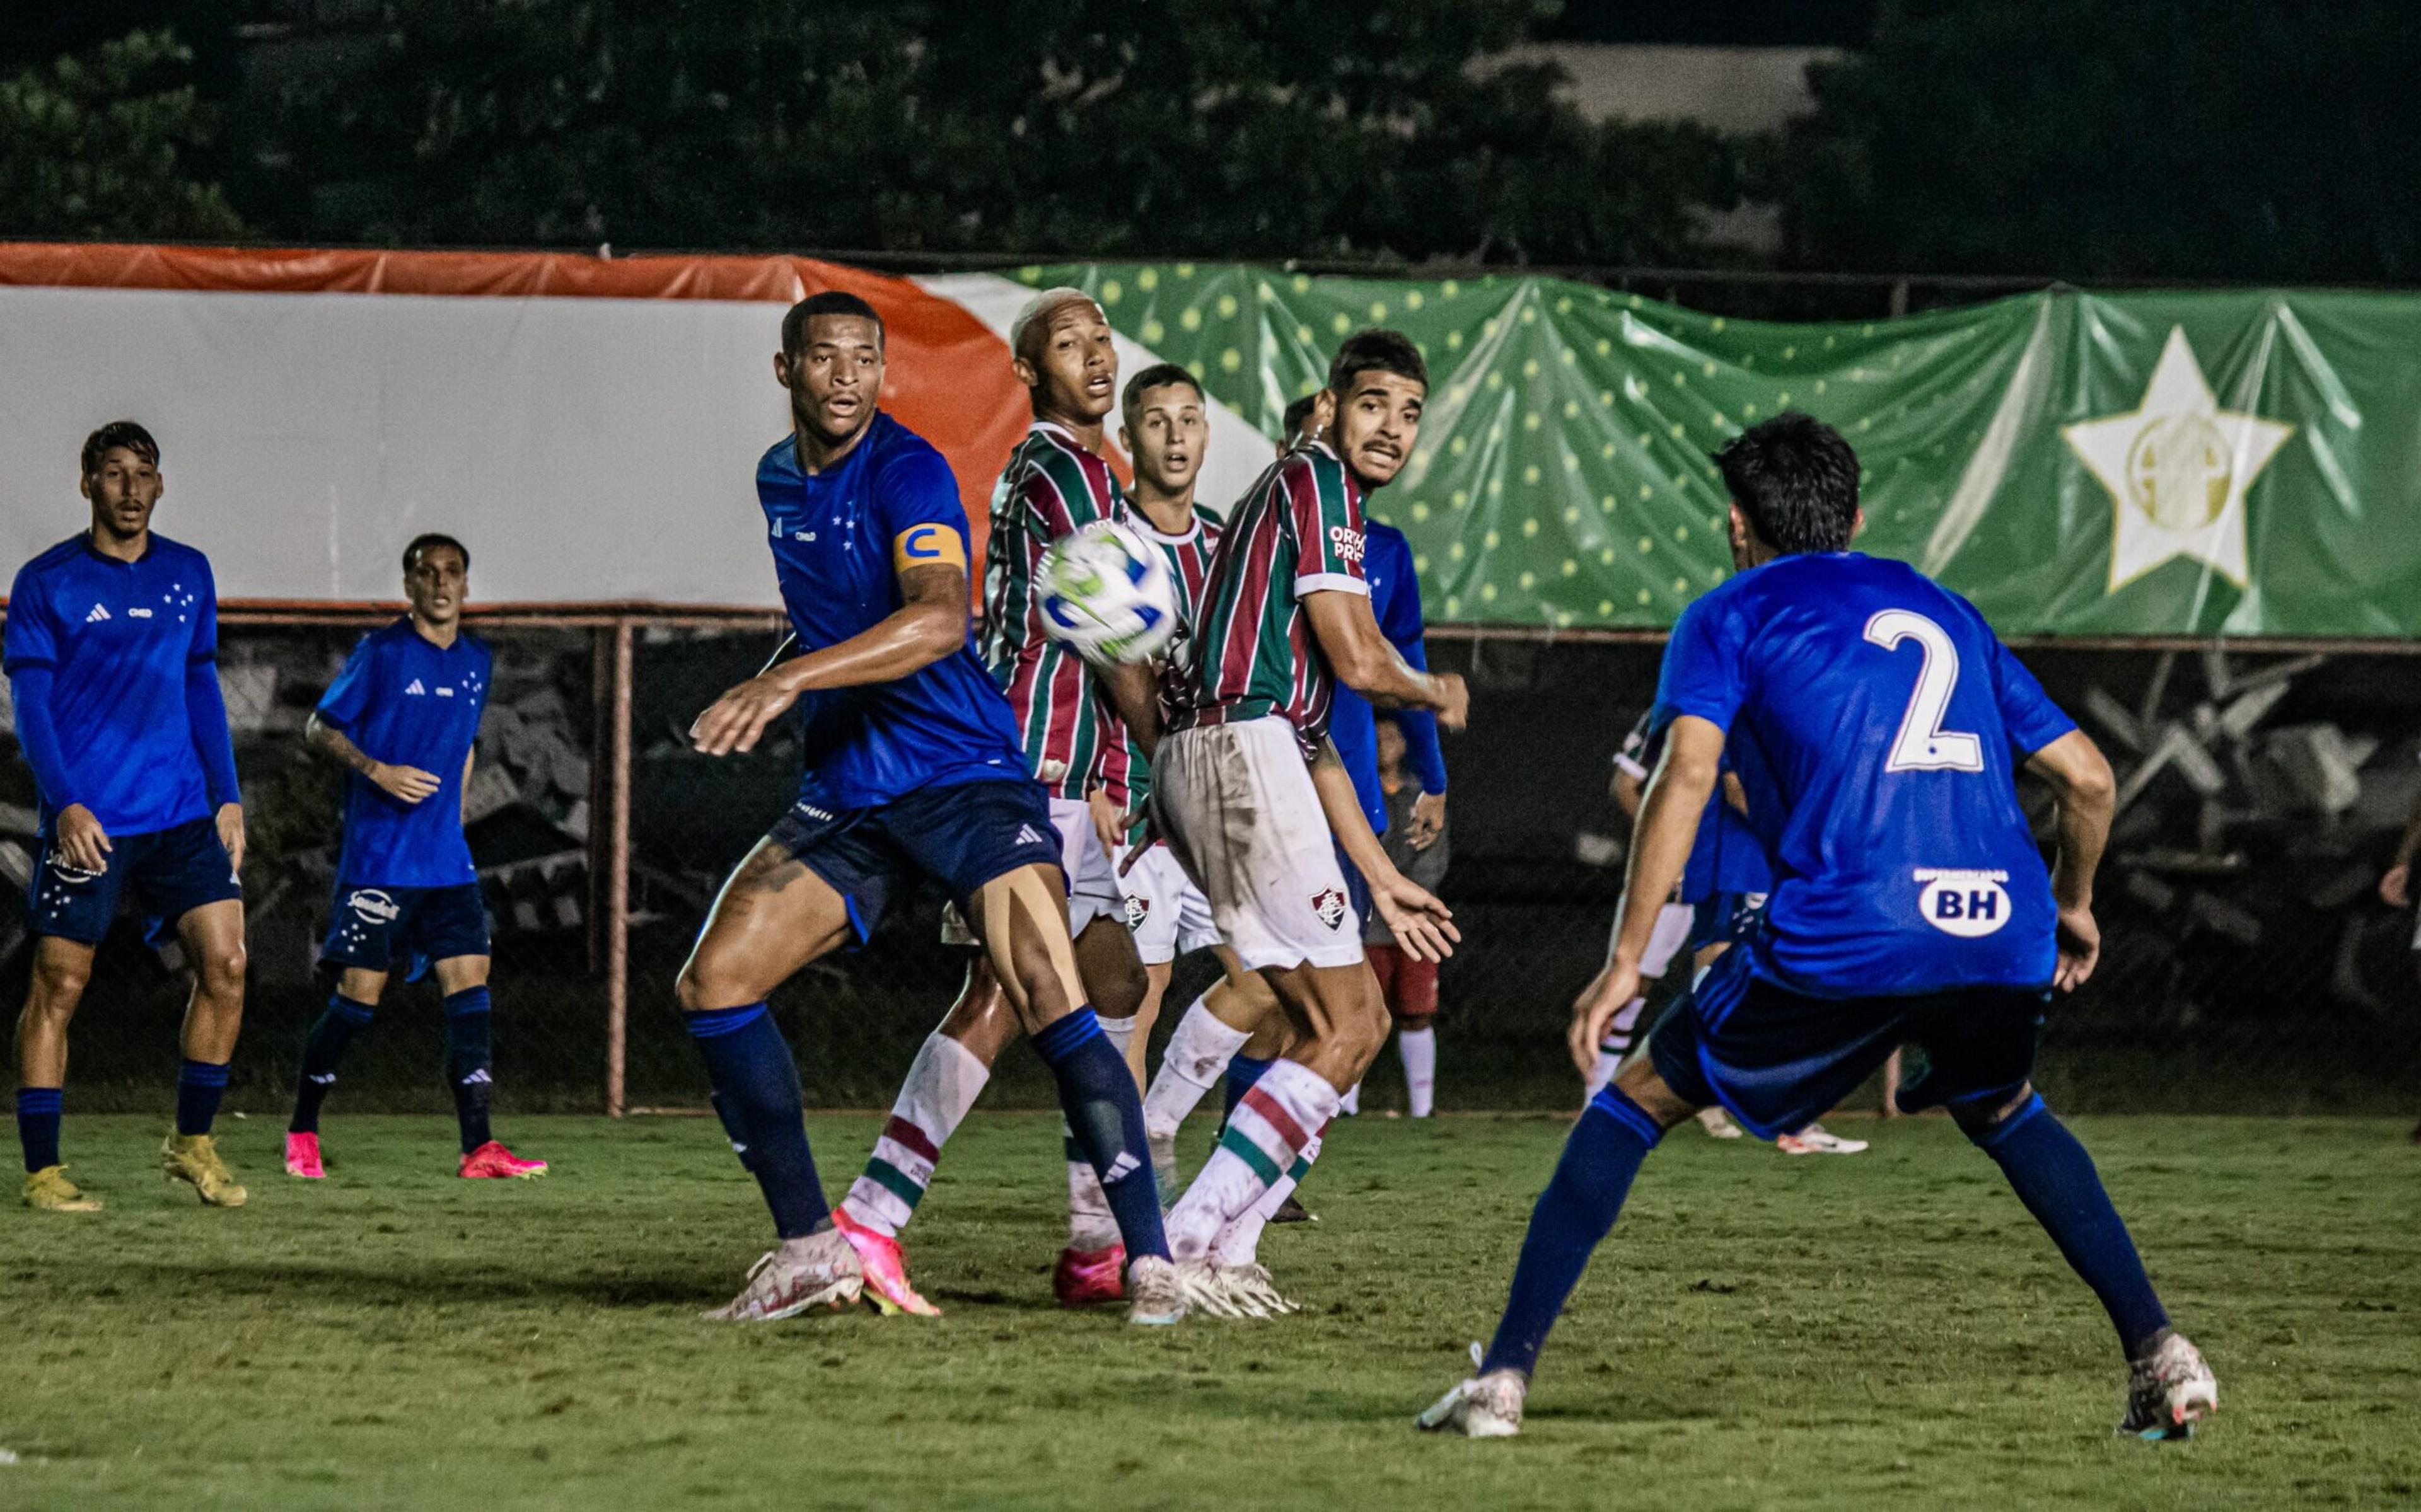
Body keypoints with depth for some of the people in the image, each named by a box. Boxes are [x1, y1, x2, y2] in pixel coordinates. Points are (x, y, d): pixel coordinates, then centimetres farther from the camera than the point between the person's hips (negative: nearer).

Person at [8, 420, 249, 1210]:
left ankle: (192, 1143, 10)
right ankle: (42, 1170, 5)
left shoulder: (188, 575, 10)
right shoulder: (46, 583, -2)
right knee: (59, 984, -2)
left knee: (224, 964, -5)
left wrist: (227, 798, 9)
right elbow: (30, 702, -5)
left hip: (183, 814, 4)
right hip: (87, 821, -4)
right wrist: (66, 804, -16)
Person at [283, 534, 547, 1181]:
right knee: (359, 995, -4)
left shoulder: (476, 661, 12)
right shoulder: (381, 653, -5)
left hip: (446, 861, 5)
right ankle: (302, 1130, 14)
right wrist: (378, 771, -16)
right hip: (377, 856, -5)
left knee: (469, 978, -6)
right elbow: (320, 729, -2)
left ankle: (478, 1147, -9)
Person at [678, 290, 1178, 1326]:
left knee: (1051, 1003, -20)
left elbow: (940, 620, -31)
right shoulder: (778, 481, 11)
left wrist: (789, 681, -38)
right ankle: (811, 1248, 1)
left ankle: (1149, 1259, -15)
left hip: (964, 777, -7)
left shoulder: (906, 472, -13)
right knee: (714, 982, -7)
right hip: (843, 797, 7)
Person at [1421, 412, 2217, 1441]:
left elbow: (1685, 776, -4)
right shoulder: (1946, 611, 27)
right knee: (2005, 1113, 34)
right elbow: (2087, 777, 24)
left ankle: (1505, 1376, 4)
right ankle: (2159, 1356, 22)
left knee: (1639, 1100, 13)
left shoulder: (1730, 615, 14)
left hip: (1842, 935, -4)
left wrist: (1625, 962, -5)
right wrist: (2072, 905, 42)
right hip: (2004, 935, 4)